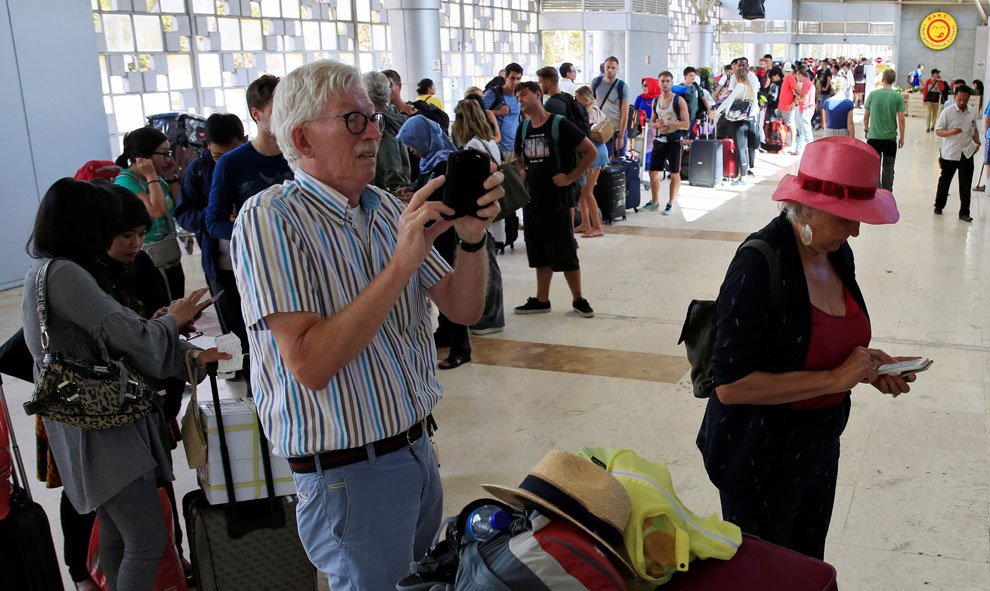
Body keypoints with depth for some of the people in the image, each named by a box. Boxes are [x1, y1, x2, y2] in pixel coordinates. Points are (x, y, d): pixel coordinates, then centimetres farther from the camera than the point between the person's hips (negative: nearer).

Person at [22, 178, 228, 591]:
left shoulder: (44, 272, 14)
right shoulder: (62, 274, -18)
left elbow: (109, 343, 11)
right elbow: (131, 337, -19)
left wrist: (190, 357, 5)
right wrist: (173, 319, 3)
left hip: (103, 423, 10)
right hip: (100, 429, -10)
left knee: (116, 537, 17)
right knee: (148, 540, -7)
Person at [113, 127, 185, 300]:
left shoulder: (157, 178, 8)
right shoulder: (126, 181, -14)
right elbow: (157, 211, -26)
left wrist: (172, 177, 5)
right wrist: (152, 177, -16)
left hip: (172, 257, 8)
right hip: (150, 261, -8)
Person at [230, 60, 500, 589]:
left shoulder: (386, 208, 5)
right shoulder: (270, 219, -17)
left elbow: (463, 309, 4)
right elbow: (309, 365, -26)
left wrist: (471, 238, -15)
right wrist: (401, 263, -28)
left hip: (416, 447, 7)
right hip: (350, 474, -7)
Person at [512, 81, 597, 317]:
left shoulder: (560, 125, -10)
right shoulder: (523, 129, 9)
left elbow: (591, 152, -11)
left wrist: (570, 177, -14)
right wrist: (522, 171, 7)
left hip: (556, 200, -6)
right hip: (532, 199, 6)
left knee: (566, 254, 2)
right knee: (540, 255, 14)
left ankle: (578, 299, 16)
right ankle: (541, 300, 23)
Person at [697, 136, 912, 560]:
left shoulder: (838, 252, -2)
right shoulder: (759, 263, -25)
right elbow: (730, 385, -28)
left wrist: (864, 361, -4)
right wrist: (833, 379, -25)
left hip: (818, 446, 7)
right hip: (760, 457, -7)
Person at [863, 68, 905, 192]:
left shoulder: (872, 94, -3)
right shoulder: (898, 97, -6)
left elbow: (866, 116, 2)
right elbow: (901, 119, -7)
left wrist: (866, 129, 19)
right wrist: (902, 136, 3)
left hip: (873, 136, 1)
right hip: (890, 137, -1)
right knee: (888, 167, 9)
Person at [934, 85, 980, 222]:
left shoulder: (972, 113, 6)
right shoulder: (947, 112, -8)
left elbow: (975, 129, 20)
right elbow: (938, 131, -9)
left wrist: (977, 142, 3)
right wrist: (950, 132, -28)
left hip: (967, 153, 3)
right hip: (949, 154, -3)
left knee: (966, 185, 2)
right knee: (944, 181, 12)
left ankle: (964, 212, 8)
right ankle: (939, 206, 30)